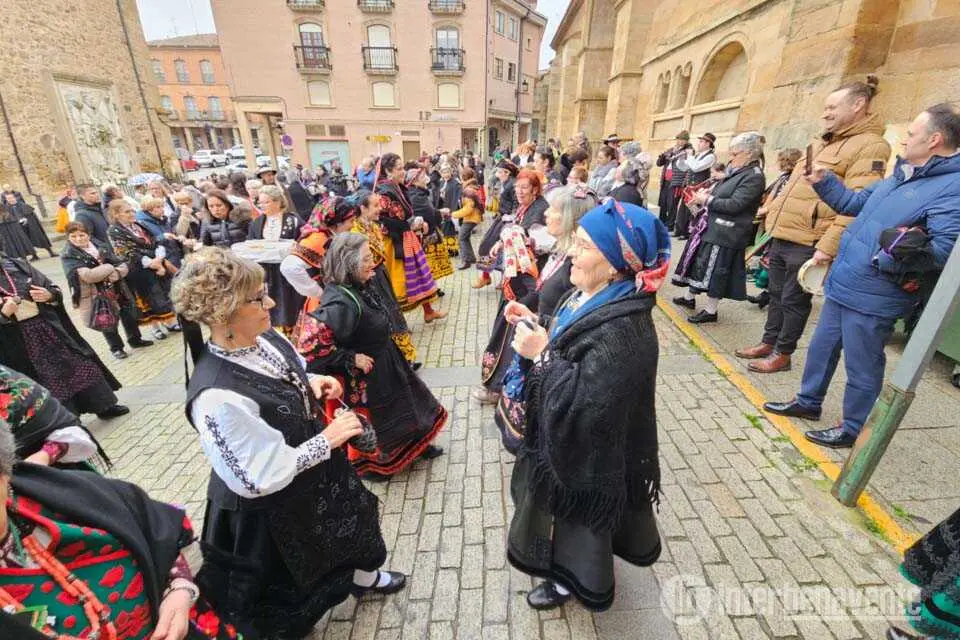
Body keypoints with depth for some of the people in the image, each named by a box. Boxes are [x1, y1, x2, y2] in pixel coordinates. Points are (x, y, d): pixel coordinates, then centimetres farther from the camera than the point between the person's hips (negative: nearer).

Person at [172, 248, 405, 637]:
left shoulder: (265, 338, -12)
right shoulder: (217, 398, -36)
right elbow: (257, 479, -29)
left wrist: (313, 384, -11)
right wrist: (326, 441, -25)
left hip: (316, 474, 8)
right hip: (277, 509, -8)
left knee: (349, 529, 33)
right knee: (294, 589, 23)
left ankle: (364, 577, 64)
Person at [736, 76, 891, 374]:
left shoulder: (870, 146, -9)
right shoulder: (826, 143, 19)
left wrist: (828, 246, -25)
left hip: (806, 243, -8)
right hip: (782, 236, 8)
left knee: (793, 300, 2)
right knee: (776, 294, 16)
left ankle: (782, 354, 16)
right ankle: (769, 343, 29)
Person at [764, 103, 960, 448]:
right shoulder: (901, 177, 13)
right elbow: (854, 203, 26)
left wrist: (905, 253, -37)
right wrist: (824, 181, 16)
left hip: (871, 299, -9)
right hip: (841, 286, 9)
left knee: (862, 369, 6)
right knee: (821, 349, 20)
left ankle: (851, 429, 23)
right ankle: (808, 402, 37)